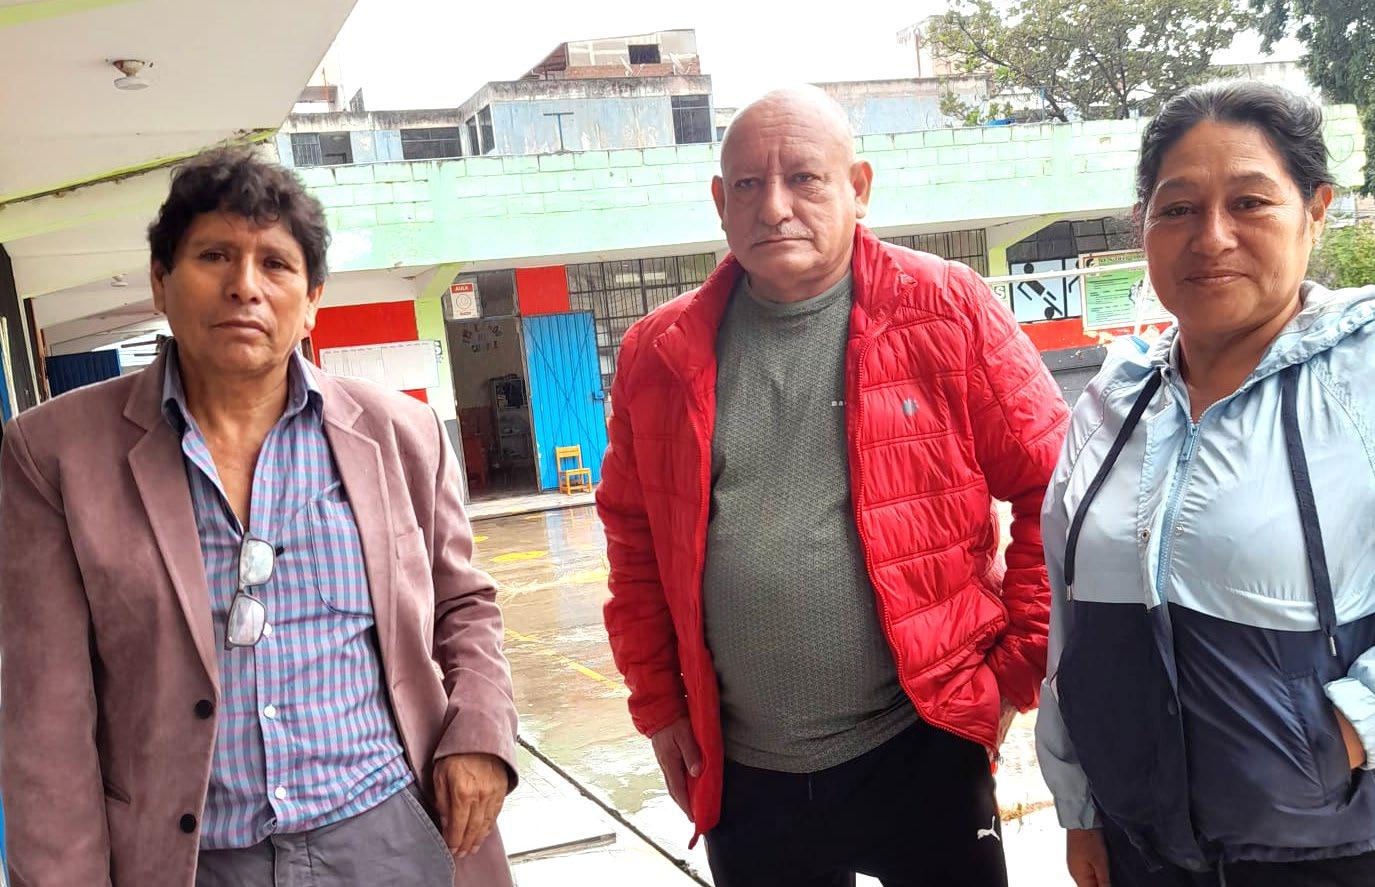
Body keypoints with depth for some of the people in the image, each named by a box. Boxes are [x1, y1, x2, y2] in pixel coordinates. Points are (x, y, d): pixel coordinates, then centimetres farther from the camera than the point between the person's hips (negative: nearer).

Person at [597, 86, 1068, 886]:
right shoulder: (660, 353, 1)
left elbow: (1051, 492, -3)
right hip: (742, 775, 3)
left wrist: (1019, 669, -4)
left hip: (920, 749, -2)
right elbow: (634, 538, 9)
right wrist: (658, 702, 8)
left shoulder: (948, 311, -6)